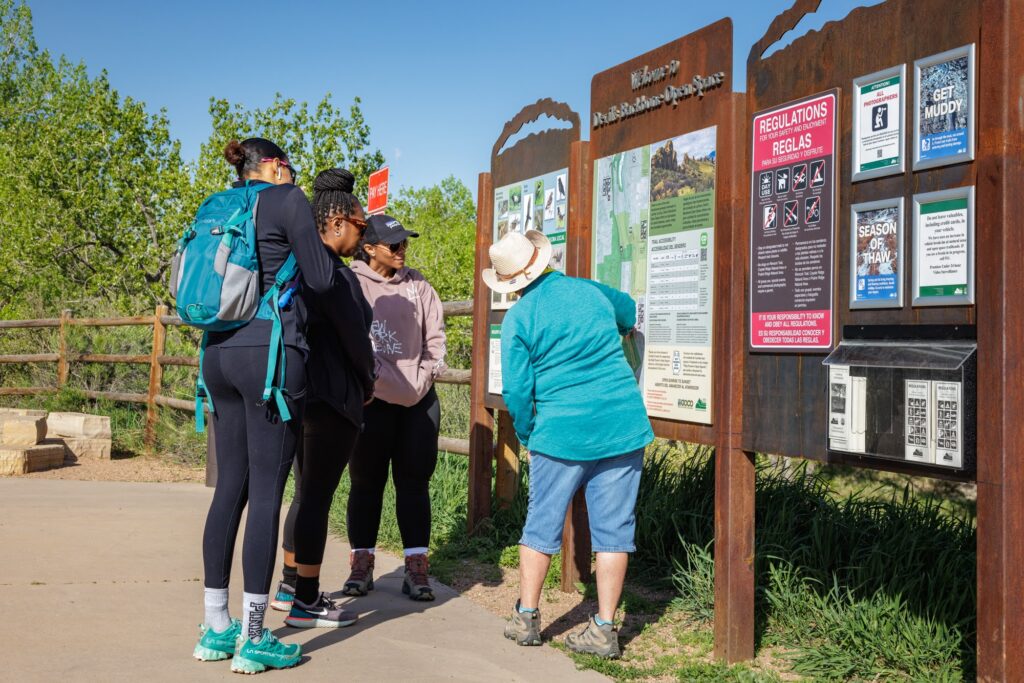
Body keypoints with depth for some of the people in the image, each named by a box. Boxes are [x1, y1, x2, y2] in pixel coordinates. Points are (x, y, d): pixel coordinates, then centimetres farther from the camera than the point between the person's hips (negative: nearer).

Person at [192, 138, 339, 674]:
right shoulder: (288, 198, -1)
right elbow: (321, 282, -2)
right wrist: (317, 247, 16)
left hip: (221, 352, 7)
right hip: (270, 353, -7)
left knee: (230, 488, 11)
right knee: (267, 493, -4)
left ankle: (216, 628, 17)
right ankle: (253, 639, 0)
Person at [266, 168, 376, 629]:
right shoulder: (333, 272, -17)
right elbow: (354, 336, -16)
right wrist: (368, 383, 2)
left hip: (302, 391, 10)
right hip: (333, 396, -10)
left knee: (307, 492, 19)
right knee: (317, 497, -2)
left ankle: (290, 587, 29)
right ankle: (306, 603, 6)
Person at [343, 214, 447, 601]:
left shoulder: (417, 285, 9)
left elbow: (435, 334, 13)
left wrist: (426, 374, 2)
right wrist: (379, 377, -15)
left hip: (419, 399, 4)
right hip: (372, 399, -4)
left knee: (415, 481, 4)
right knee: (366, 481, 5)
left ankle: (416, 566, 9)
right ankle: (361, 563, 15)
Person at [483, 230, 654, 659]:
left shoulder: (519, 318, -4)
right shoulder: (591, 291, 8)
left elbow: (516, 390, -6)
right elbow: (627, 309, 32)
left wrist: (528, 439, 10)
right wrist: (626, 330, 54)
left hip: (562, 432, -3)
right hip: (623, 426, 3)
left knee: (541, 525, 11)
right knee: (613, 528, 6)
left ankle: (526, 618, 19)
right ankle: (604, 628, 9)